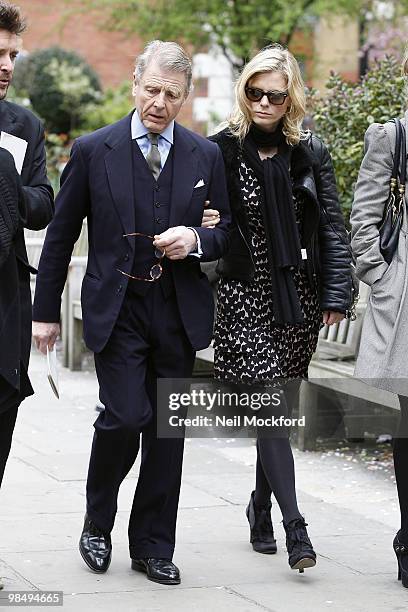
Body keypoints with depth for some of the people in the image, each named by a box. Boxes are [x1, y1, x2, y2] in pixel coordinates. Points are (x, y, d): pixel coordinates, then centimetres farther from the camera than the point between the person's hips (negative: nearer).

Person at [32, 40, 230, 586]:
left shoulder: (206, 156, 6)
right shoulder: (93, 150, 0)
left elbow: (227, 230, 13)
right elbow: (61, 234, 5)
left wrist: (196, 240, -10)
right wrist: (47, 310, 5)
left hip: (179, 310, 3)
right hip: (117, 309, -3)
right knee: (125, 417, -15)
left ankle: (153, 546, 19)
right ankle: (97, 522, 11)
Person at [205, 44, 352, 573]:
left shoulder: (309, 155, 4)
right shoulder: (222, 151, -1)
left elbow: (332, 230, 3)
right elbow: (203, 217, 9)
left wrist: (336, 295, -5)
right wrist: (205, 228, -14)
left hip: (298, 298, 3)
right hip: (245, 296, -2)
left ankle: (261, 508, 27)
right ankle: (294, 526, -12)